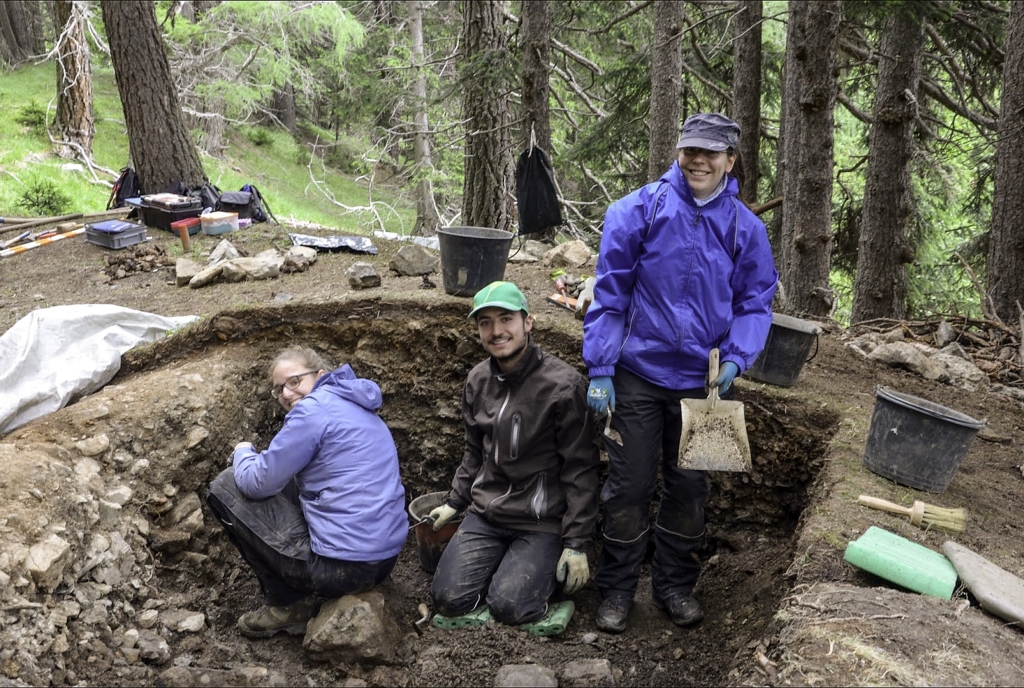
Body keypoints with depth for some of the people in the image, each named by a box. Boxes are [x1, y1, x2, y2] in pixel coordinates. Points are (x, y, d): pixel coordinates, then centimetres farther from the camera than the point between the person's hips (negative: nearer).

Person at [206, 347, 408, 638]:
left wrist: (243, 453, 12)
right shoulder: (357, 407, 17)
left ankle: (289, 604, 8)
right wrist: (259, 459, 16)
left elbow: (257, 483, -8)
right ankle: (299, 593, 20)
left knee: (224, 488, 4)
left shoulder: (314, 407, -11)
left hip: (342, 568, -9)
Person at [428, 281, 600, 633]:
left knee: (508, 607, -18)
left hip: (542, 523, -5)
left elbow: (580, 470, -13)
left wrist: (576, 544, -13)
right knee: (448, 599, -8)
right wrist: (454, 502, 17)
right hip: (485, 515, 5)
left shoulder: (563, 385, -15)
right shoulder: (478, 381, 5)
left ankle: (549, 571, 12)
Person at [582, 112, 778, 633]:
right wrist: (599, 370, -9)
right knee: (629, 486, 6)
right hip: (639, 374, -2)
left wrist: (735, 359, -11)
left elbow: (755, 303, 7)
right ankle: (616, 589, 23)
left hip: (704, 381, 3)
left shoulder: (745, 228, -1)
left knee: (689, 488, 14)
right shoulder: (639, 210, -8)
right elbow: (610, 293, -6)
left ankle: (675, 585, 33)